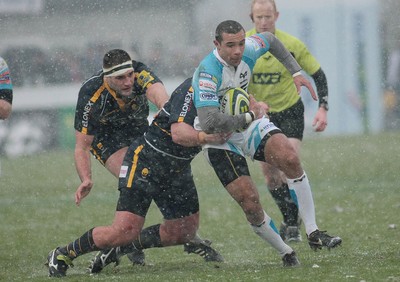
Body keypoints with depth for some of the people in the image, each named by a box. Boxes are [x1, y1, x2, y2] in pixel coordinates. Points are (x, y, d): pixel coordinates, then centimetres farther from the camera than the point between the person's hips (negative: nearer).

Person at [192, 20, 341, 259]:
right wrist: (250, 116, -27)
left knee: (290, 158, -21)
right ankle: (286, 253, 4)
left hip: (248, 123, 5)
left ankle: (313, 233, -14)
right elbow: (209, 123, -40)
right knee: (250, 202, -17)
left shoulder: (249, 49, -12)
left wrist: (296, 72, 10)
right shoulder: (208, 73, -31)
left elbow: (270, 40, 15)